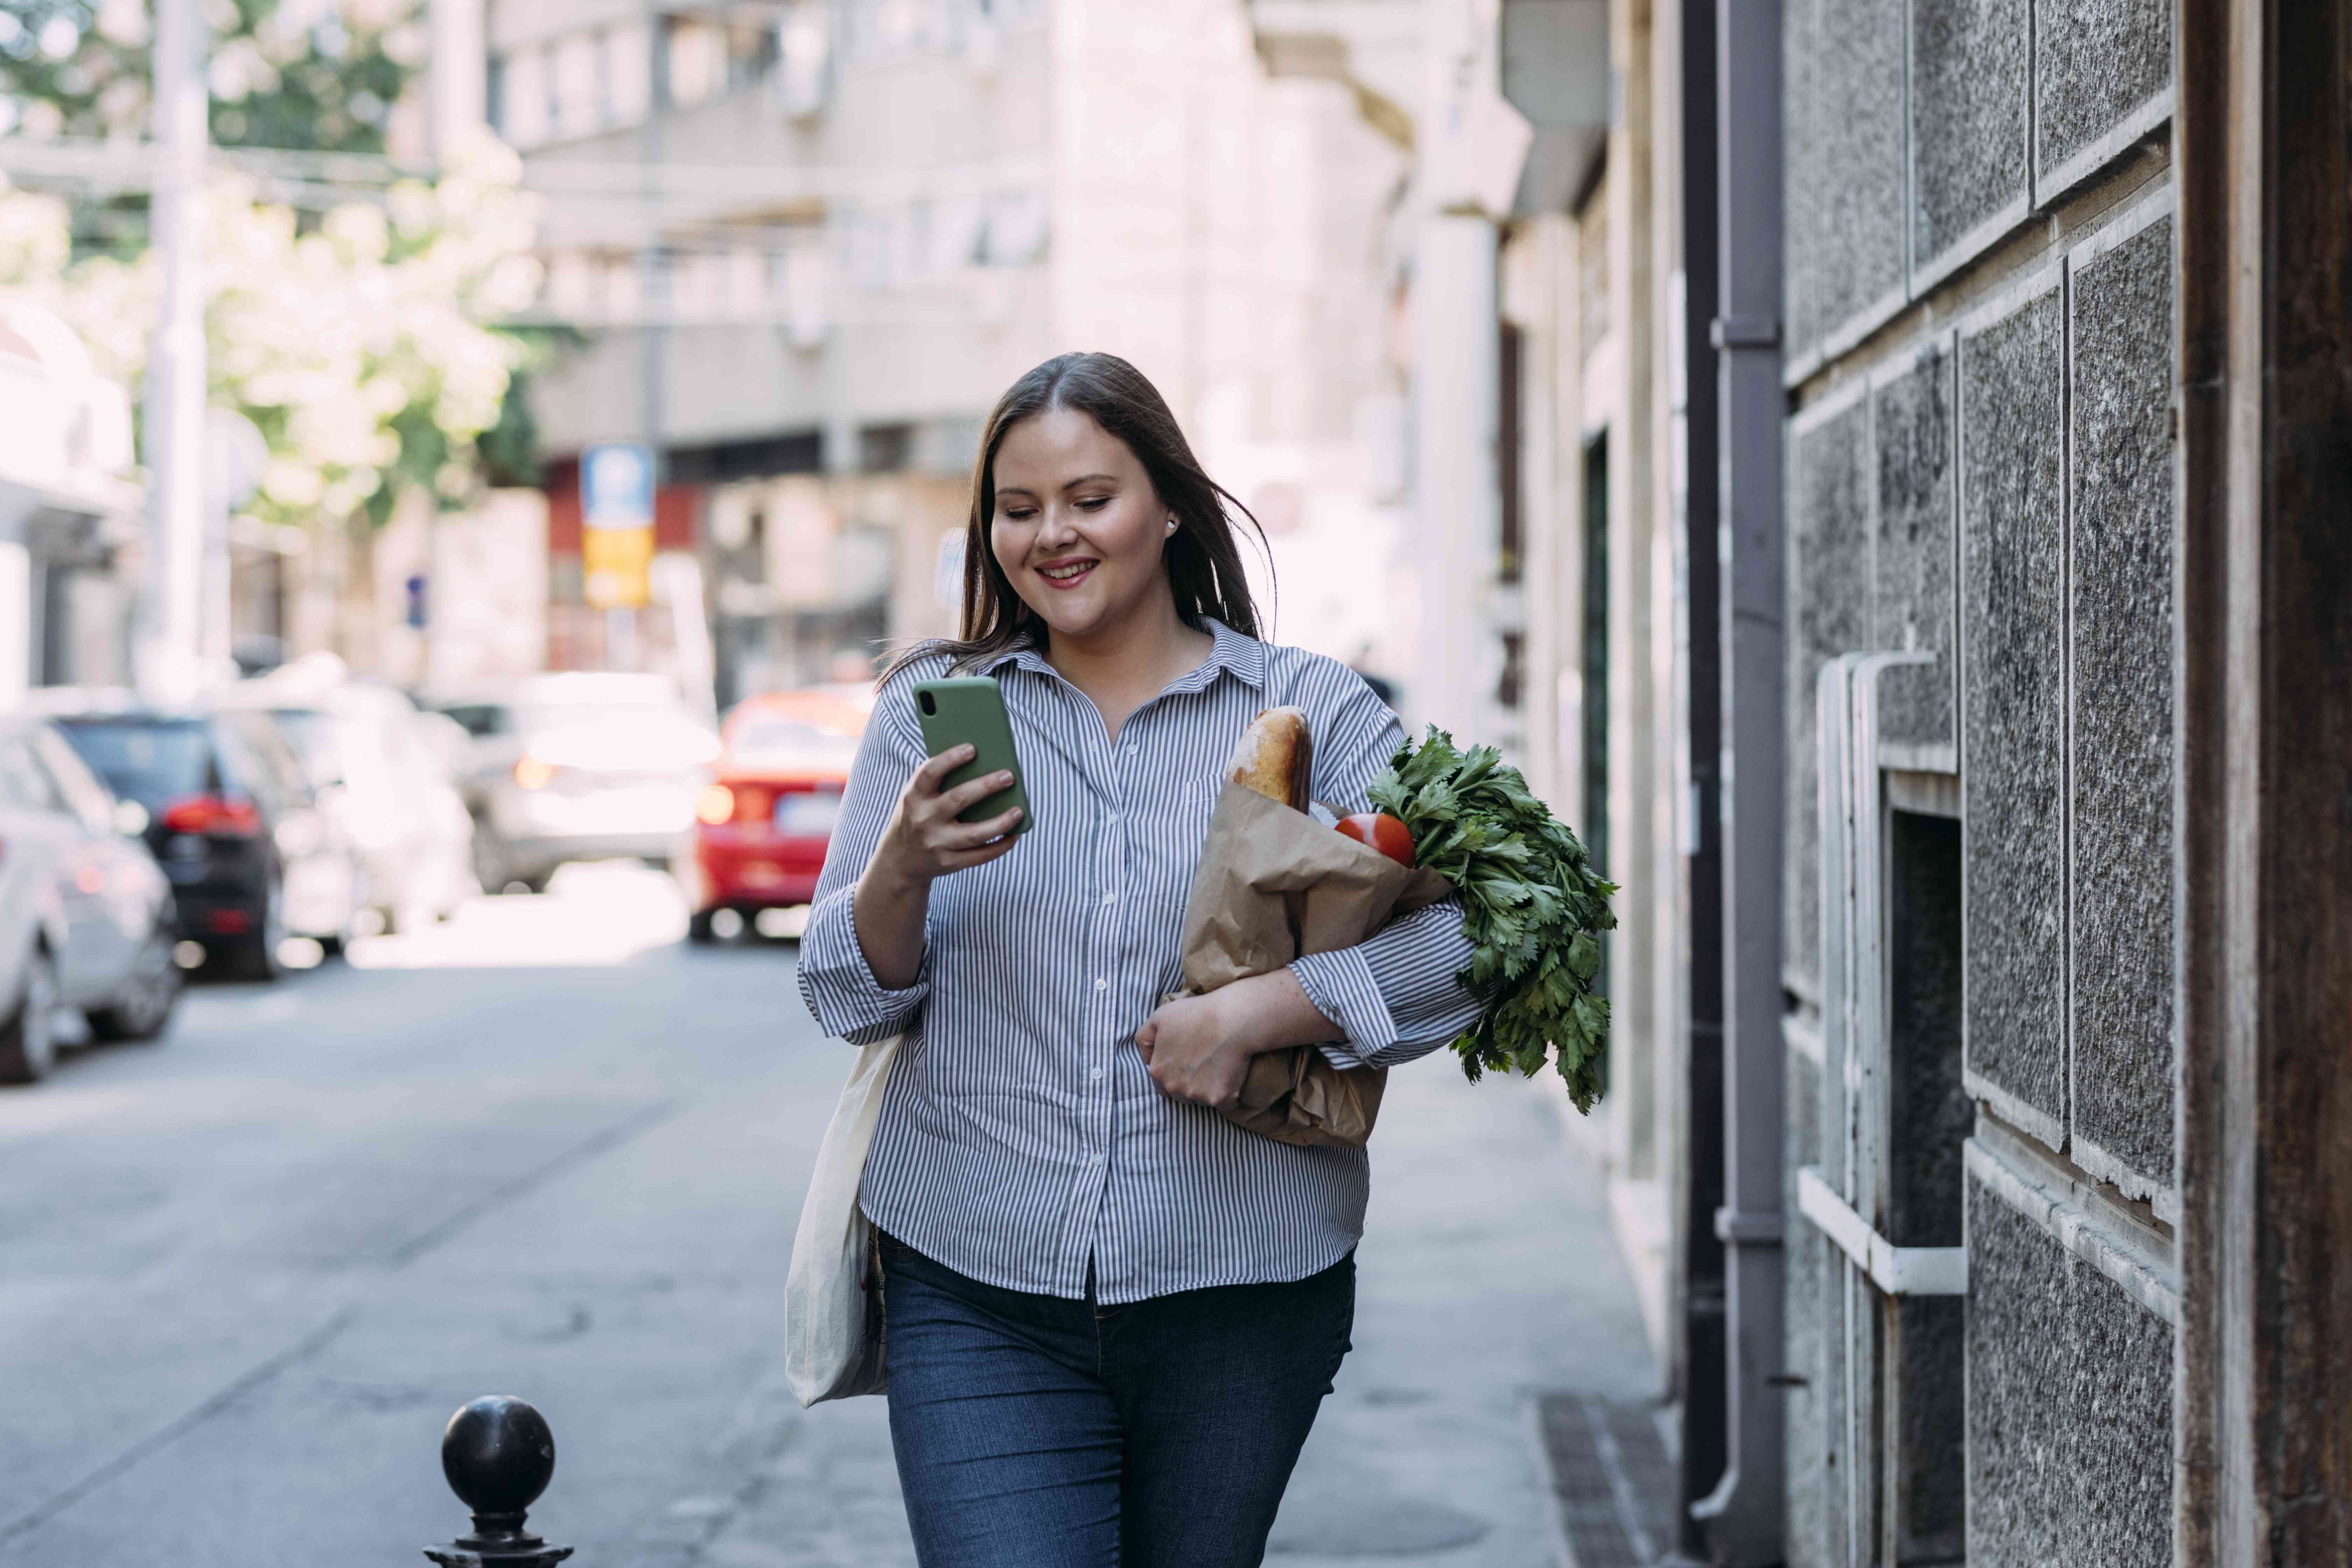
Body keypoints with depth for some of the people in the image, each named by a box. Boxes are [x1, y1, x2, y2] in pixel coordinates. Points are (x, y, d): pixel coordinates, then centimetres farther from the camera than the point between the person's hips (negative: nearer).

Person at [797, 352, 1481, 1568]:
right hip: (978, 1297, 0)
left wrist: (1255, 1010, -17)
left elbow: (1467, 935, -5)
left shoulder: (1313, 714, 3)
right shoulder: (928, 712, 7)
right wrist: (904, 865, -16)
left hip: (1237, 1300, 0)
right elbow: (847, 998, 4)